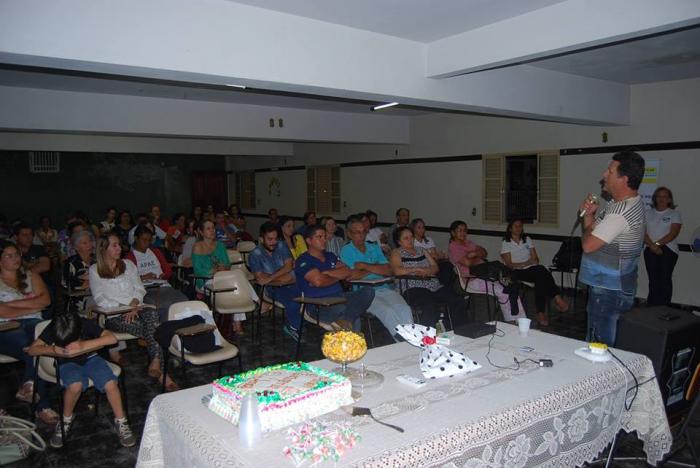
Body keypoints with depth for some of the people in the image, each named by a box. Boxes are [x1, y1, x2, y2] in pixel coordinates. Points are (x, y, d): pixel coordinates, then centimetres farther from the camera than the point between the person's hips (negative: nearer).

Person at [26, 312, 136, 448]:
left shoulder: (86, 325, -25)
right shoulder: (53, 329, -21)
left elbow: (112, 338, -34)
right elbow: (31, 350, -14)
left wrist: (83, 345, -38)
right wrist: (53, 349, -32)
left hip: (89, 358, 0)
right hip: (67, 363, 0)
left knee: (110, 383, -27)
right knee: (75, 385, -35)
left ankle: (121, 422, -5)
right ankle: (66, 420, -4)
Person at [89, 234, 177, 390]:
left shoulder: (128, 265, 21)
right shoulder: (94, 271, 10)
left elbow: (140, 289, 12)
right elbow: (100, 299, -1)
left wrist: (133, 305, -9)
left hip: (135, 309, 3)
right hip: (113, 316, -3)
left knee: (152, 314, -36)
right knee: (153, 328, -34)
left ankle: (155, 365, -42)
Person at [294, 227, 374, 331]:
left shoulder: (330, 256, 22)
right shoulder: (303, 261, -2)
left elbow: (347, 272, 8)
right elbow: (318, 281, -17)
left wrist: (326, 273, -7)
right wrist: (338, 277, 2)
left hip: (339, 297, 8)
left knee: (368, 291, -21)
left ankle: (345, 319, -35)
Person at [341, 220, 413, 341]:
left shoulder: (374, 248, 21)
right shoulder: (346, 251, 6)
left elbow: (388, 271, 6)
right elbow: (354, 276, -9)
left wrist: (365, 266, -4)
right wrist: (377, 268, 5)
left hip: (385, 289, 5)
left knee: (405, 309, -24)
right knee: (388, 312, -31)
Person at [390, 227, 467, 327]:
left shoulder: (421, 250, 25)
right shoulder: (396, 253, 10)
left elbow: (435, 267, 16)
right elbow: (397, 271, -10)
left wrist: (426, 271, -6)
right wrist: (417, 269, -10)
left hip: (434, 286, 6)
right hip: (413, 288, -6)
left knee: (460, 303, -15)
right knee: (431, 306, -37)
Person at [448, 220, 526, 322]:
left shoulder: (468, 242, 21)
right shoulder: (452, 248, -4)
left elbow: (485, 253, 13)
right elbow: (467, 262, -17)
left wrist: (475, 254, -8)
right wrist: (479, 258, 2)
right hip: (470, 280, -8)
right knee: (502, 291, -22)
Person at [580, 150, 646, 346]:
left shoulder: (621, 212, -25)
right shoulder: (631, 203, 10)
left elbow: (588, 245, -25)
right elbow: (595, 231, 16)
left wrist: (589, 219, -6)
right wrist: (590, 214, -5)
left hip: (609, 291, -11)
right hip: (611, 285, 11)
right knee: (611, 340, 19)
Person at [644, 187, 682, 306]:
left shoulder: (674, 214, 4)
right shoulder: (648, 213, 11)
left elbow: (673, 233, -7)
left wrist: (657, 244, -15)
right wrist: (652, 245, -13)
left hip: (668, 250, -2)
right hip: (650, 250, 2)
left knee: (665, 279, -6)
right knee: (653, 279, 2)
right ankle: (652, 307, 7)